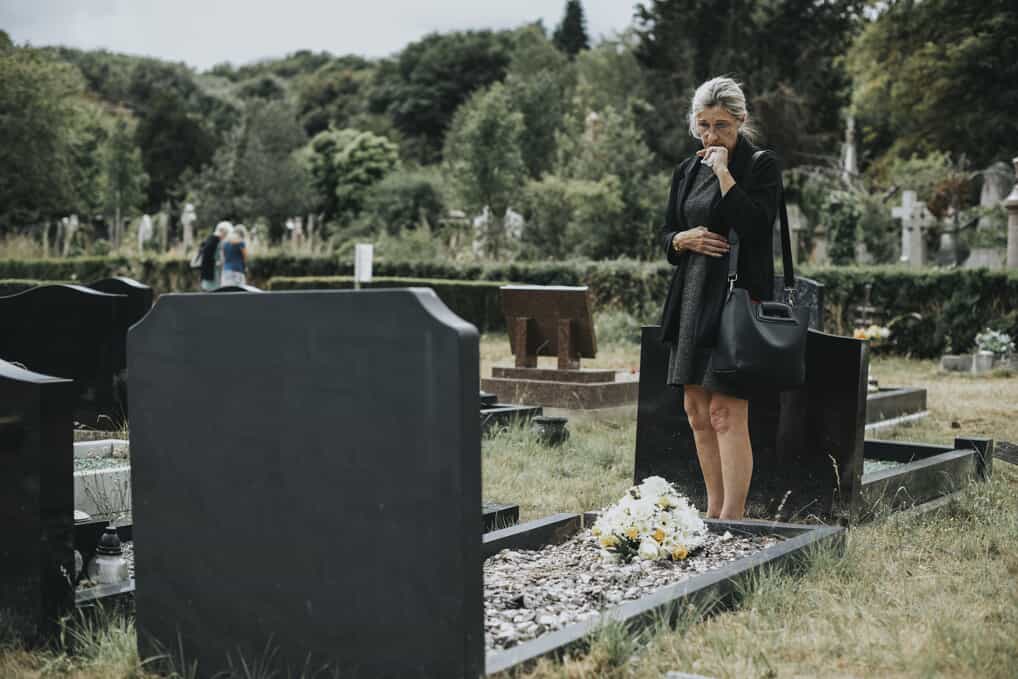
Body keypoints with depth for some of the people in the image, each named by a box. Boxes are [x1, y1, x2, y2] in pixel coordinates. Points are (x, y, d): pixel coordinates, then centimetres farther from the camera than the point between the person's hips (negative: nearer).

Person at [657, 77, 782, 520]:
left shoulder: (761, 166, -4)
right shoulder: (687, 171, 14)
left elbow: (756, 225, -19)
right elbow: (665, 235, 18)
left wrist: (723, 171, -15)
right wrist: (684, 239, -4)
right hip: (693, 297, 7)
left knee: (726, 413, -10)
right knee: (697, 411, 9)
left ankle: (732, 520, -7)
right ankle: (714, 513, 19)